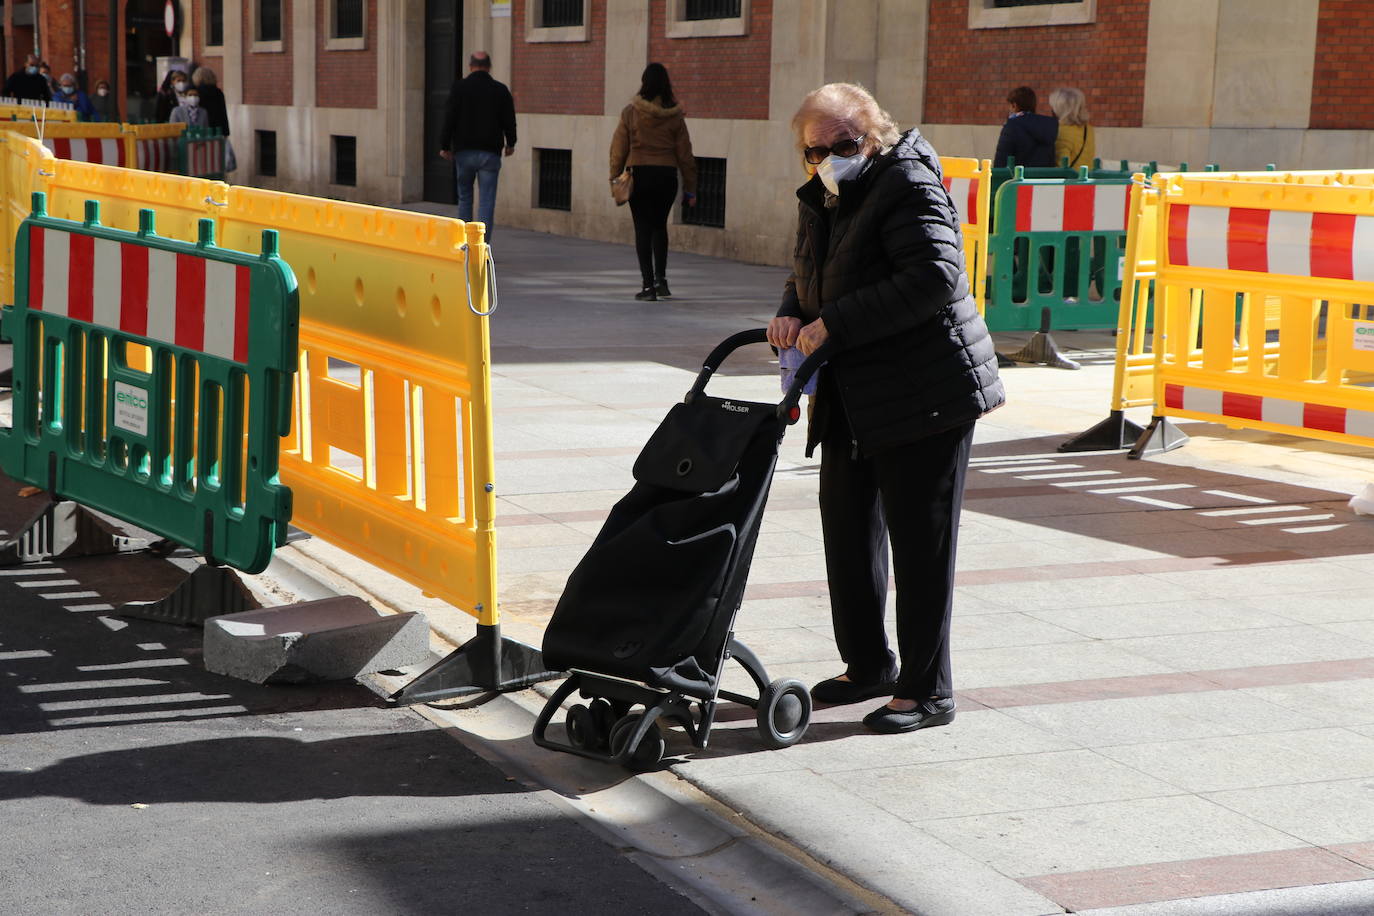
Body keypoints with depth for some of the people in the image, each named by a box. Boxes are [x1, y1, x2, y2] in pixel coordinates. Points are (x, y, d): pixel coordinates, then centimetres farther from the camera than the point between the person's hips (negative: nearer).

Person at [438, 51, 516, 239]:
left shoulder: (459, 87, -2)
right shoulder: (501, 90, 2)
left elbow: (449, 118, -5)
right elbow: (509, 121, 6)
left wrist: (444, 146, 3)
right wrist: (510, 144, 22)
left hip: (464, 152, 0)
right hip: (490, 153, 0)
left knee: (464, 197, 15)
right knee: (487, 202, -1)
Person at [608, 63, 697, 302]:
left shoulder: (631, 112, -3)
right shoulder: (674, 116, 1)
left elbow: (619, 148, -1)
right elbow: (685, 154, 3)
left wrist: (614, 178, 8)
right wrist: (690, 188, 9)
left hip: (639, 174, -2)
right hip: (666, 175, 2)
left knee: (643, 228, 3)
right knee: (660, 225, 20)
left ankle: (648, 285, -1)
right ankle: (661, 278, 11)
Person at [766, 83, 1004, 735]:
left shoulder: (908, 185, -14)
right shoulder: (820, 199, 13)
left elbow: (934, 278, -26)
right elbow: (807, 275, 24)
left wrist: (834, 324, -25)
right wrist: (792, 313, -1)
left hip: (925, 393, -9)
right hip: (852, 400, 9)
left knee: (920, 545, -3)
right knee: (846, 530, 15)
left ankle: (928, 692, 6)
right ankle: (868, 665, 31)